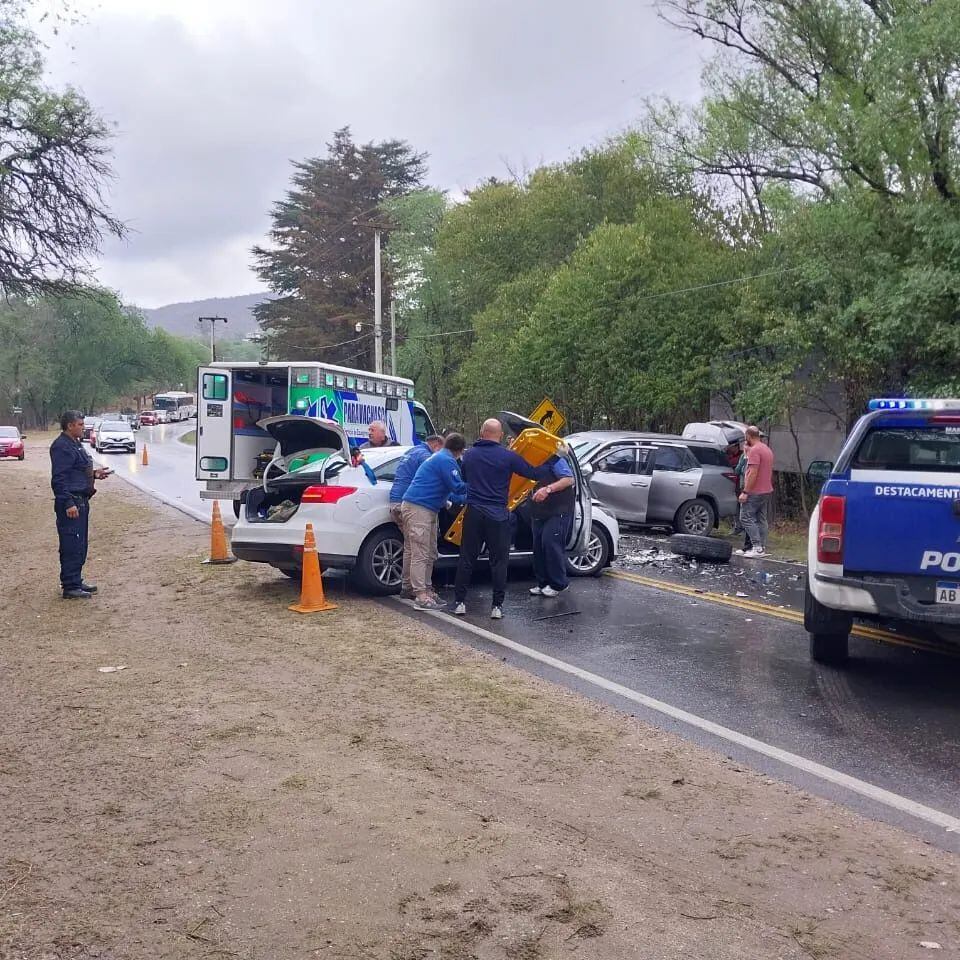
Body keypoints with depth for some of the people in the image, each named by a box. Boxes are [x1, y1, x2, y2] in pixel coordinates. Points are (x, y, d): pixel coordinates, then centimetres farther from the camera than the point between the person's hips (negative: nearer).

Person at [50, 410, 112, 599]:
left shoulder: (75, 444, 16)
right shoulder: (62, 446, -15)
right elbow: (59, 478, -21)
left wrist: (94, 473, 12)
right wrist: (68, 503, -25)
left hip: (81, 501, 11)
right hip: (71, 503, -11)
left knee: (80, 545, 16)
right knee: (72, 546, -6)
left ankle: (76, 580, 26)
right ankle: (70, 587, -2)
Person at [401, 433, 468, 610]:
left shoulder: (437, 457, 23)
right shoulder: (447, 461, -11)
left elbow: (446, 491, 32)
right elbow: (457, 487, -15)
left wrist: (465, 498, 37)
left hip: (427, 509, 11)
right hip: (418, 508, -11)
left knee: (430, 554, 16)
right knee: (420, 554, -11)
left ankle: (427, 590, 22)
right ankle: (422, 597, -12)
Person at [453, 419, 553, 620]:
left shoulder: (469, 455, 7)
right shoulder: (508, 456, -7)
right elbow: (534, 473, -2)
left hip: (473, 513, 3)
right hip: (498, 516, -3)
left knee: (466, 558, 11)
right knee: (499, 561, 5)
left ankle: (460, 602, 13)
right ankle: (497, 606, 5)